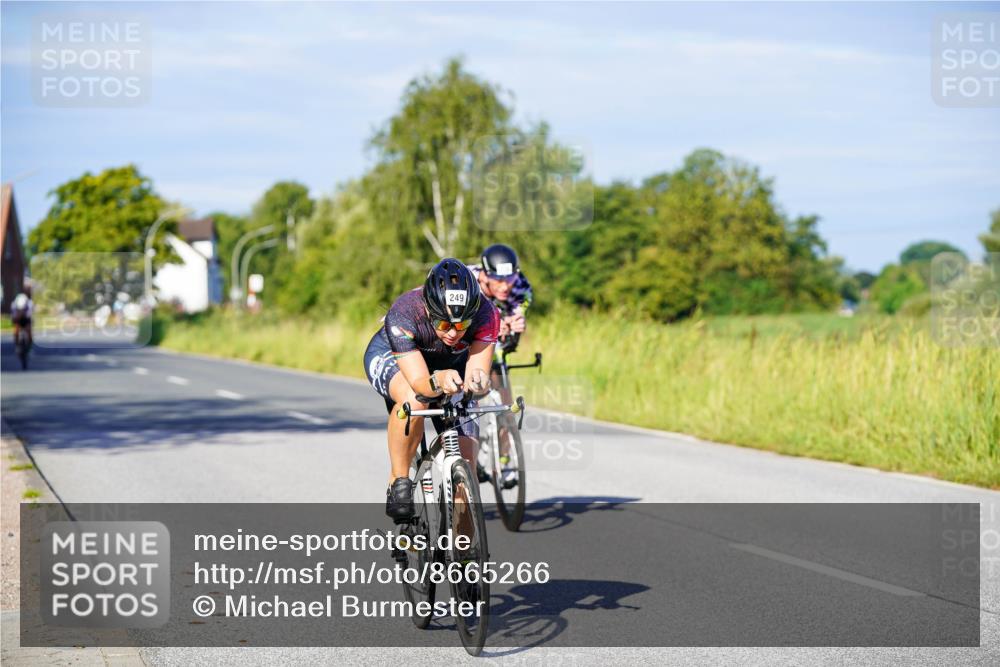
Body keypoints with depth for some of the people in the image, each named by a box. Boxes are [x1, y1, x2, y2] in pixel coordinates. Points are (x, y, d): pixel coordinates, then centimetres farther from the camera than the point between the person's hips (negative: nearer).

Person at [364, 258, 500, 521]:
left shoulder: (485, 314, -34)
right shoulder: (402, 314, -40)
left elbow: (477, 369, -39)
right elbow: (419, 381, -45)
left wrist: (477, 380, -63)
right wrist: (437, 381, -67)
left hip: (450, 364, 3)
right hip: (389, 357, -3)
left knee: (465, 456, -10)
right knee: (413, 401, -38)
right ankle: (398, 483, -17)